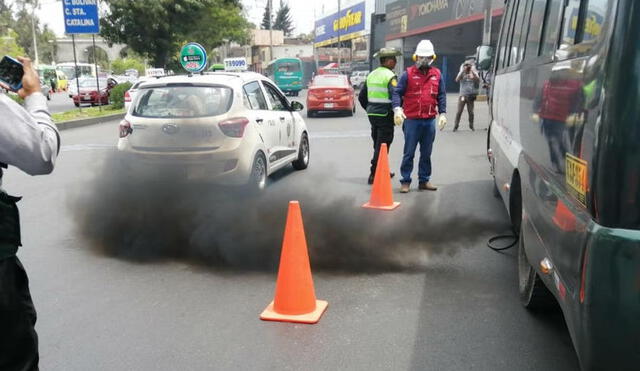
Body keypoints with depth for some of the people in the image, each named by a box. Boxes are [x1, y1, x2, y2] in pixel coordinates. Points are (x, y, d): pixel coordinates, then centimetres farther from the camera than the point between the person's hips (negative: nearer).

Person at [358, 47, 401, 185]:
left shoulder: (371, 75, 11)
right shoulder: (390, 76, -13)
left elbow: (361, 97, 14)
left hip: (372, 114, 8)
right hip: (385, 115, -8)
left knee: (378, 144, 18)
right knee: (382, 146, -2)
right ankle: (374, 175, -2)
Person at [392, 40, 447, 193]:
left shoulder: (437, 74, 9)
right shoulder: (408, 74, -1)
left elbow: (441, 95, 11)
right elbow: (397, 92, -4)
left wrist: (442, 113, 1)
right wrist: (397, 108, -20)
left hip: (430, 120, 4)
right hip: (411, 120, -3)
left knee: (426, 153, 11)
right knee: (409, 153, 1)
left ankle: (424, 180, 21)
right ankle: (405, 181, 9)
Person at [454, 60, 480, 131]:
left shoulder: (473, 73, 6)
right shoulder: (462, 73, 6)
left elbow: (478, 80, -12)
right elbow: (457, 80, -13)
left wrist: (472, 71, -15)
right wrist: (462, 71, -15)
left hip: (471, 96, 1)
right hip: (462, 95, -1)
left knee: (471, 112, 4)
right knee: (459, 111, -5)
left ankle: (471, 126, 19)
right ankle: (456, 126, 1)